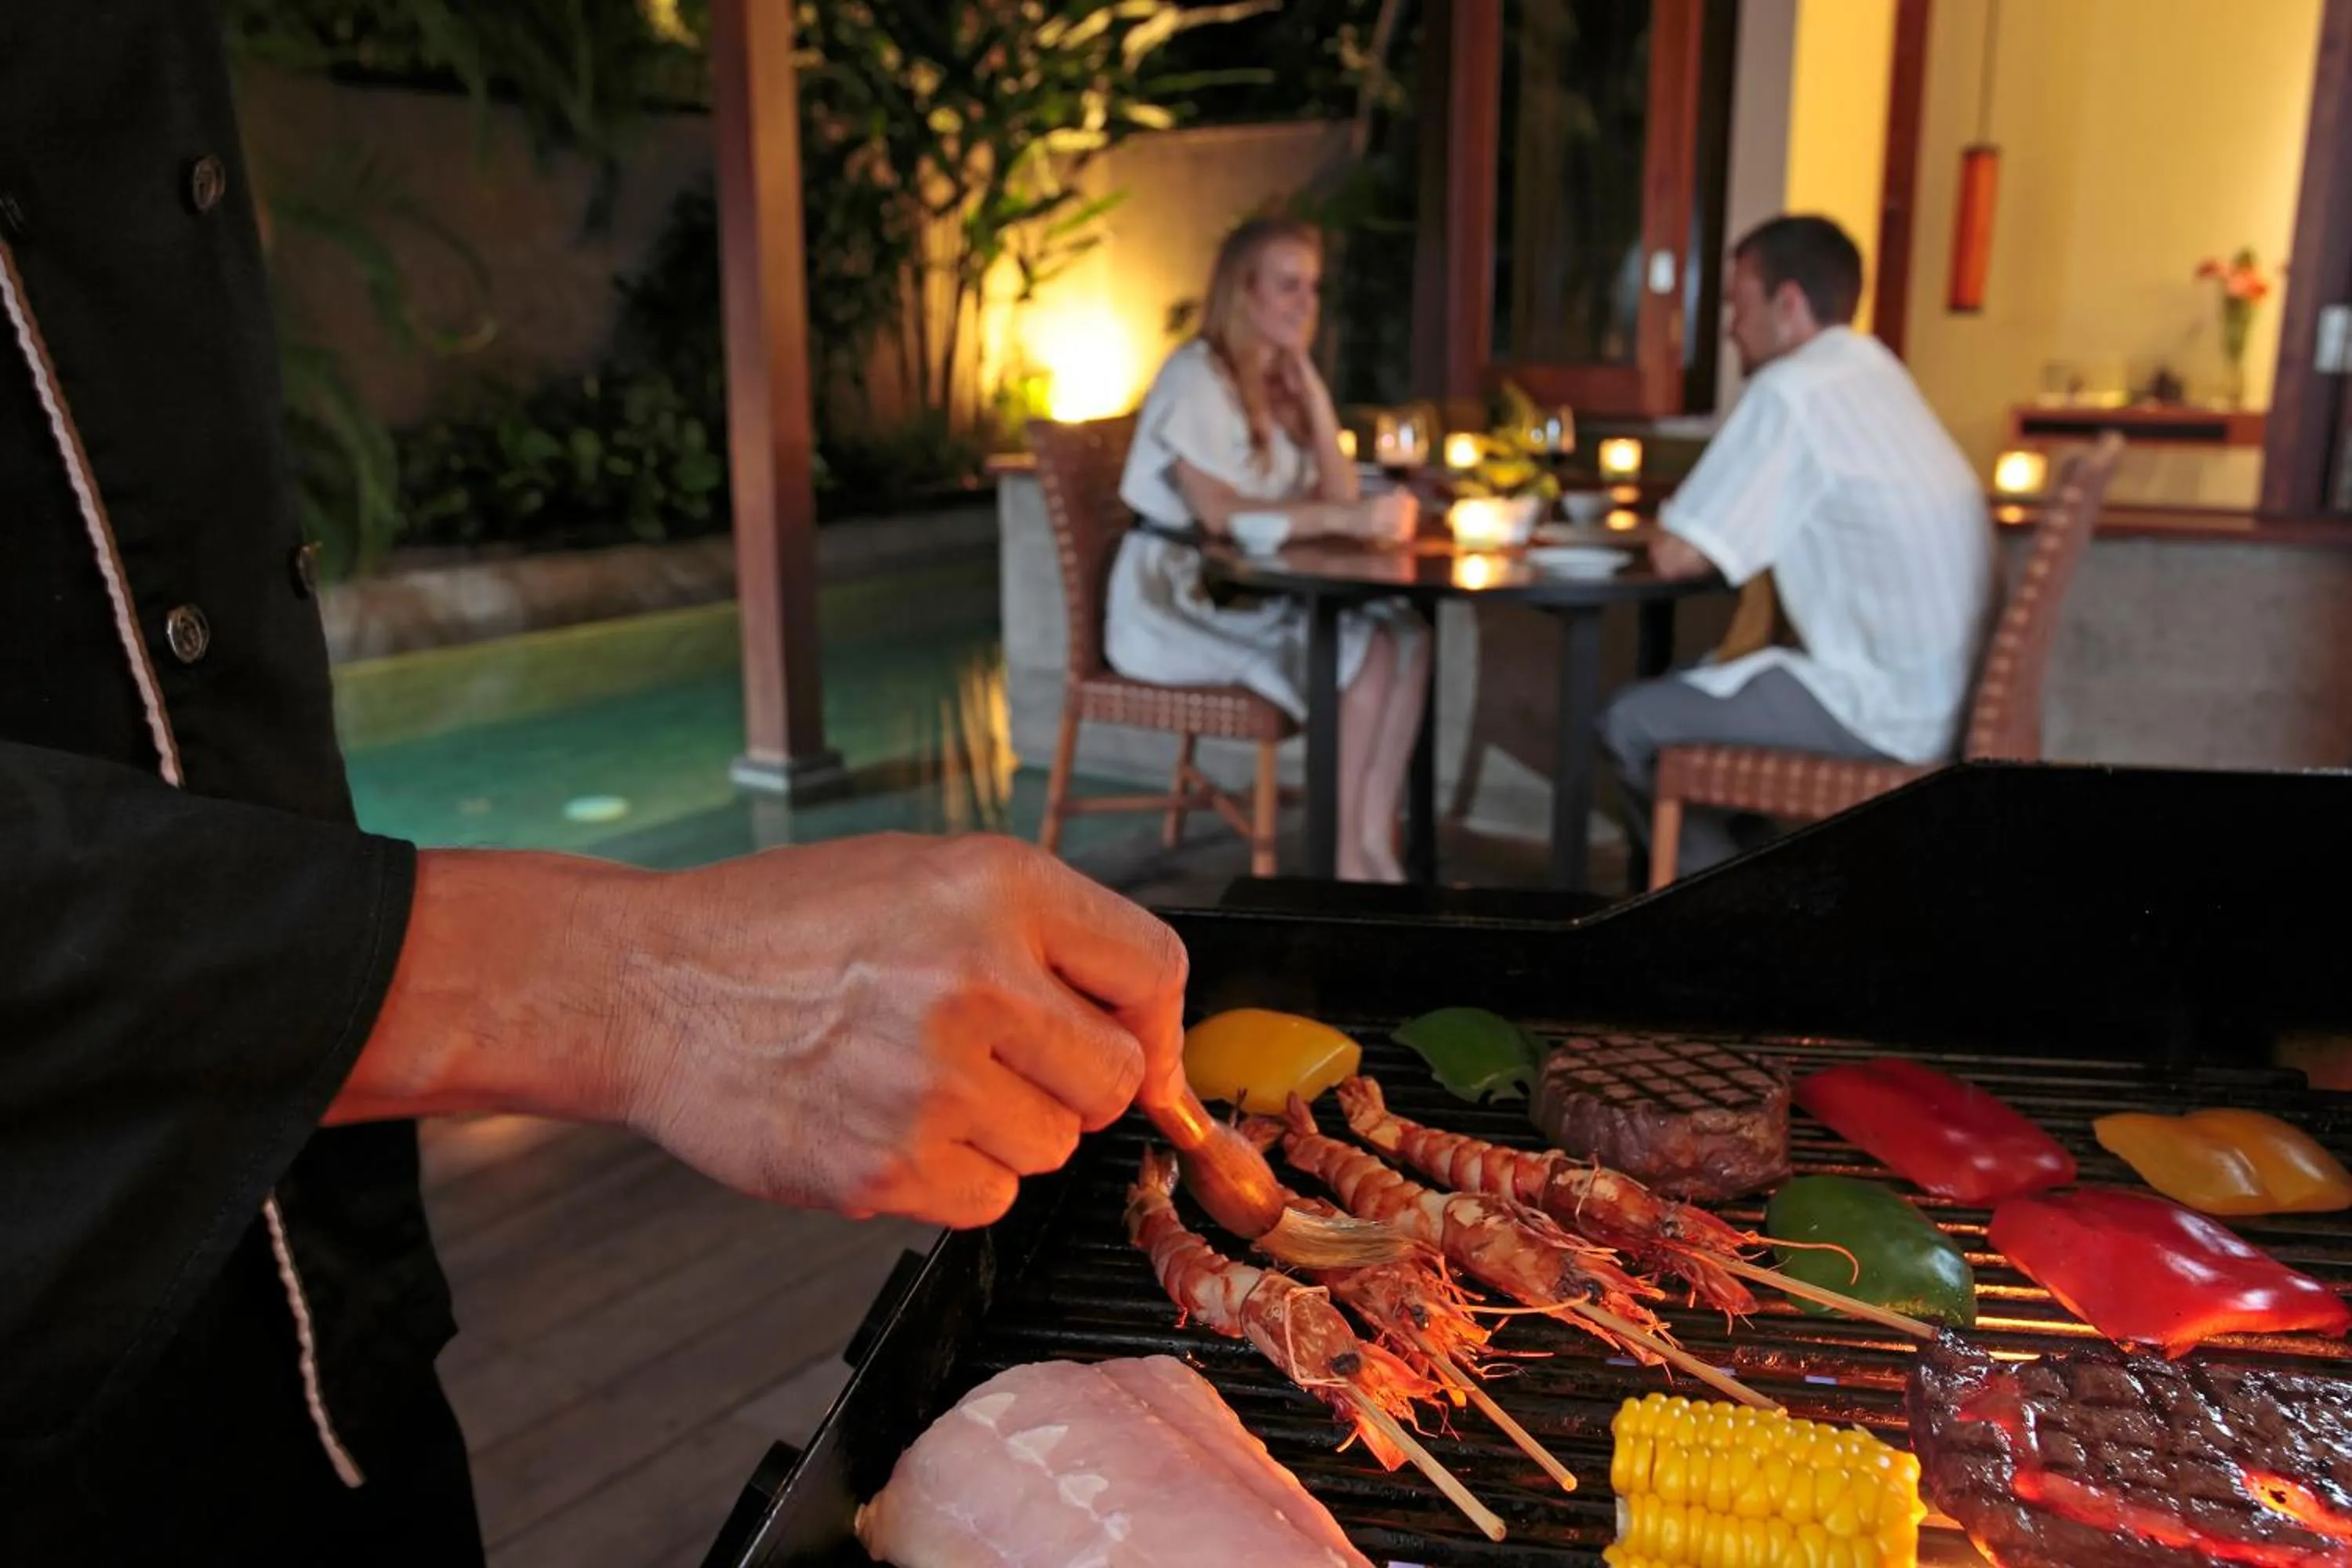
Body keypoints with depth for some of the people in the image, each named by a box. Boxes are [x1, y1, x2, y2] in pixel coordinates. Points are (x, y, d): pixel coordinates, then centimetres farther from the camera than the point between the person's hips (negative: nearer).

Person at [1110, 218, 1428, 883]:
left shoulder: (1279, 382, 14)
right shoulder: (1195, 377, -11)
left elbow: (1339, 493, 2)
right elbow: (1218, 513, -25)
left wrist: (1310, 381, -3)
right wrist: (1344, 519, -32)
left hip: (1249, 593, 8)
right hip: (1175, 600, -8)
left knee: (1407, 636, -14)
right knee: (1360, 650, -24)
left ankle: (1376, 847, -17)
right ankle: (1346, 862, -15)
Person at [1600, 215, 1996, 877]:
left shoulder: (1792, 390, -15)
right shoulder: (1869, 370, 13)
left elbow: (1678, 555, -16)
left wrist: (1669, 528, 6)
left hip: (1884, 710, -9)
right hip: (1937, 688, 9)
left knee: (1632, 724, -2)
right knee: (1687, 688, 22)